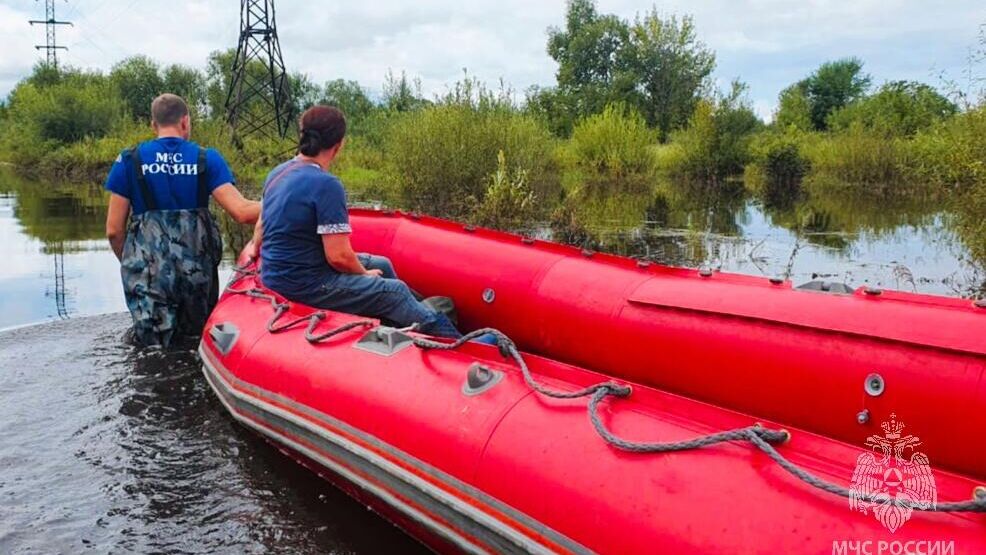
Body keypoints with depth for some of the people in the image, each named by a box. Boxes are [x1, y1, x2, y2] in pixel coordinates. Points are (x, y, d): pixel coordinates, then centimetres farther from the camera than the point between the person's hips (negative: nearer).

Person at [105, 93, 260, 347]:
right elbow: (241, 211, -11)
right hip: (197, 274, 1)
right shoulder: (207, 159, 0)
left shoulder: (129, 161, 2)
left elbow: (114, 230, 1)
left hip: (149, 275, -1)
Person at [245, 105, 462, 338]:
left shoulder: (278, 173, 4)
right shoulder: (326, 185, -25)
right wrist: (365, 274, -5)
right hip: (304, 288, -9)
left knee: (381, 264, 20)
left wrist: (254, 247, 39)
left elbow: (262, 224, 19)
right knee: (397, 292, 3)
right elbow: (339, 256, -24)